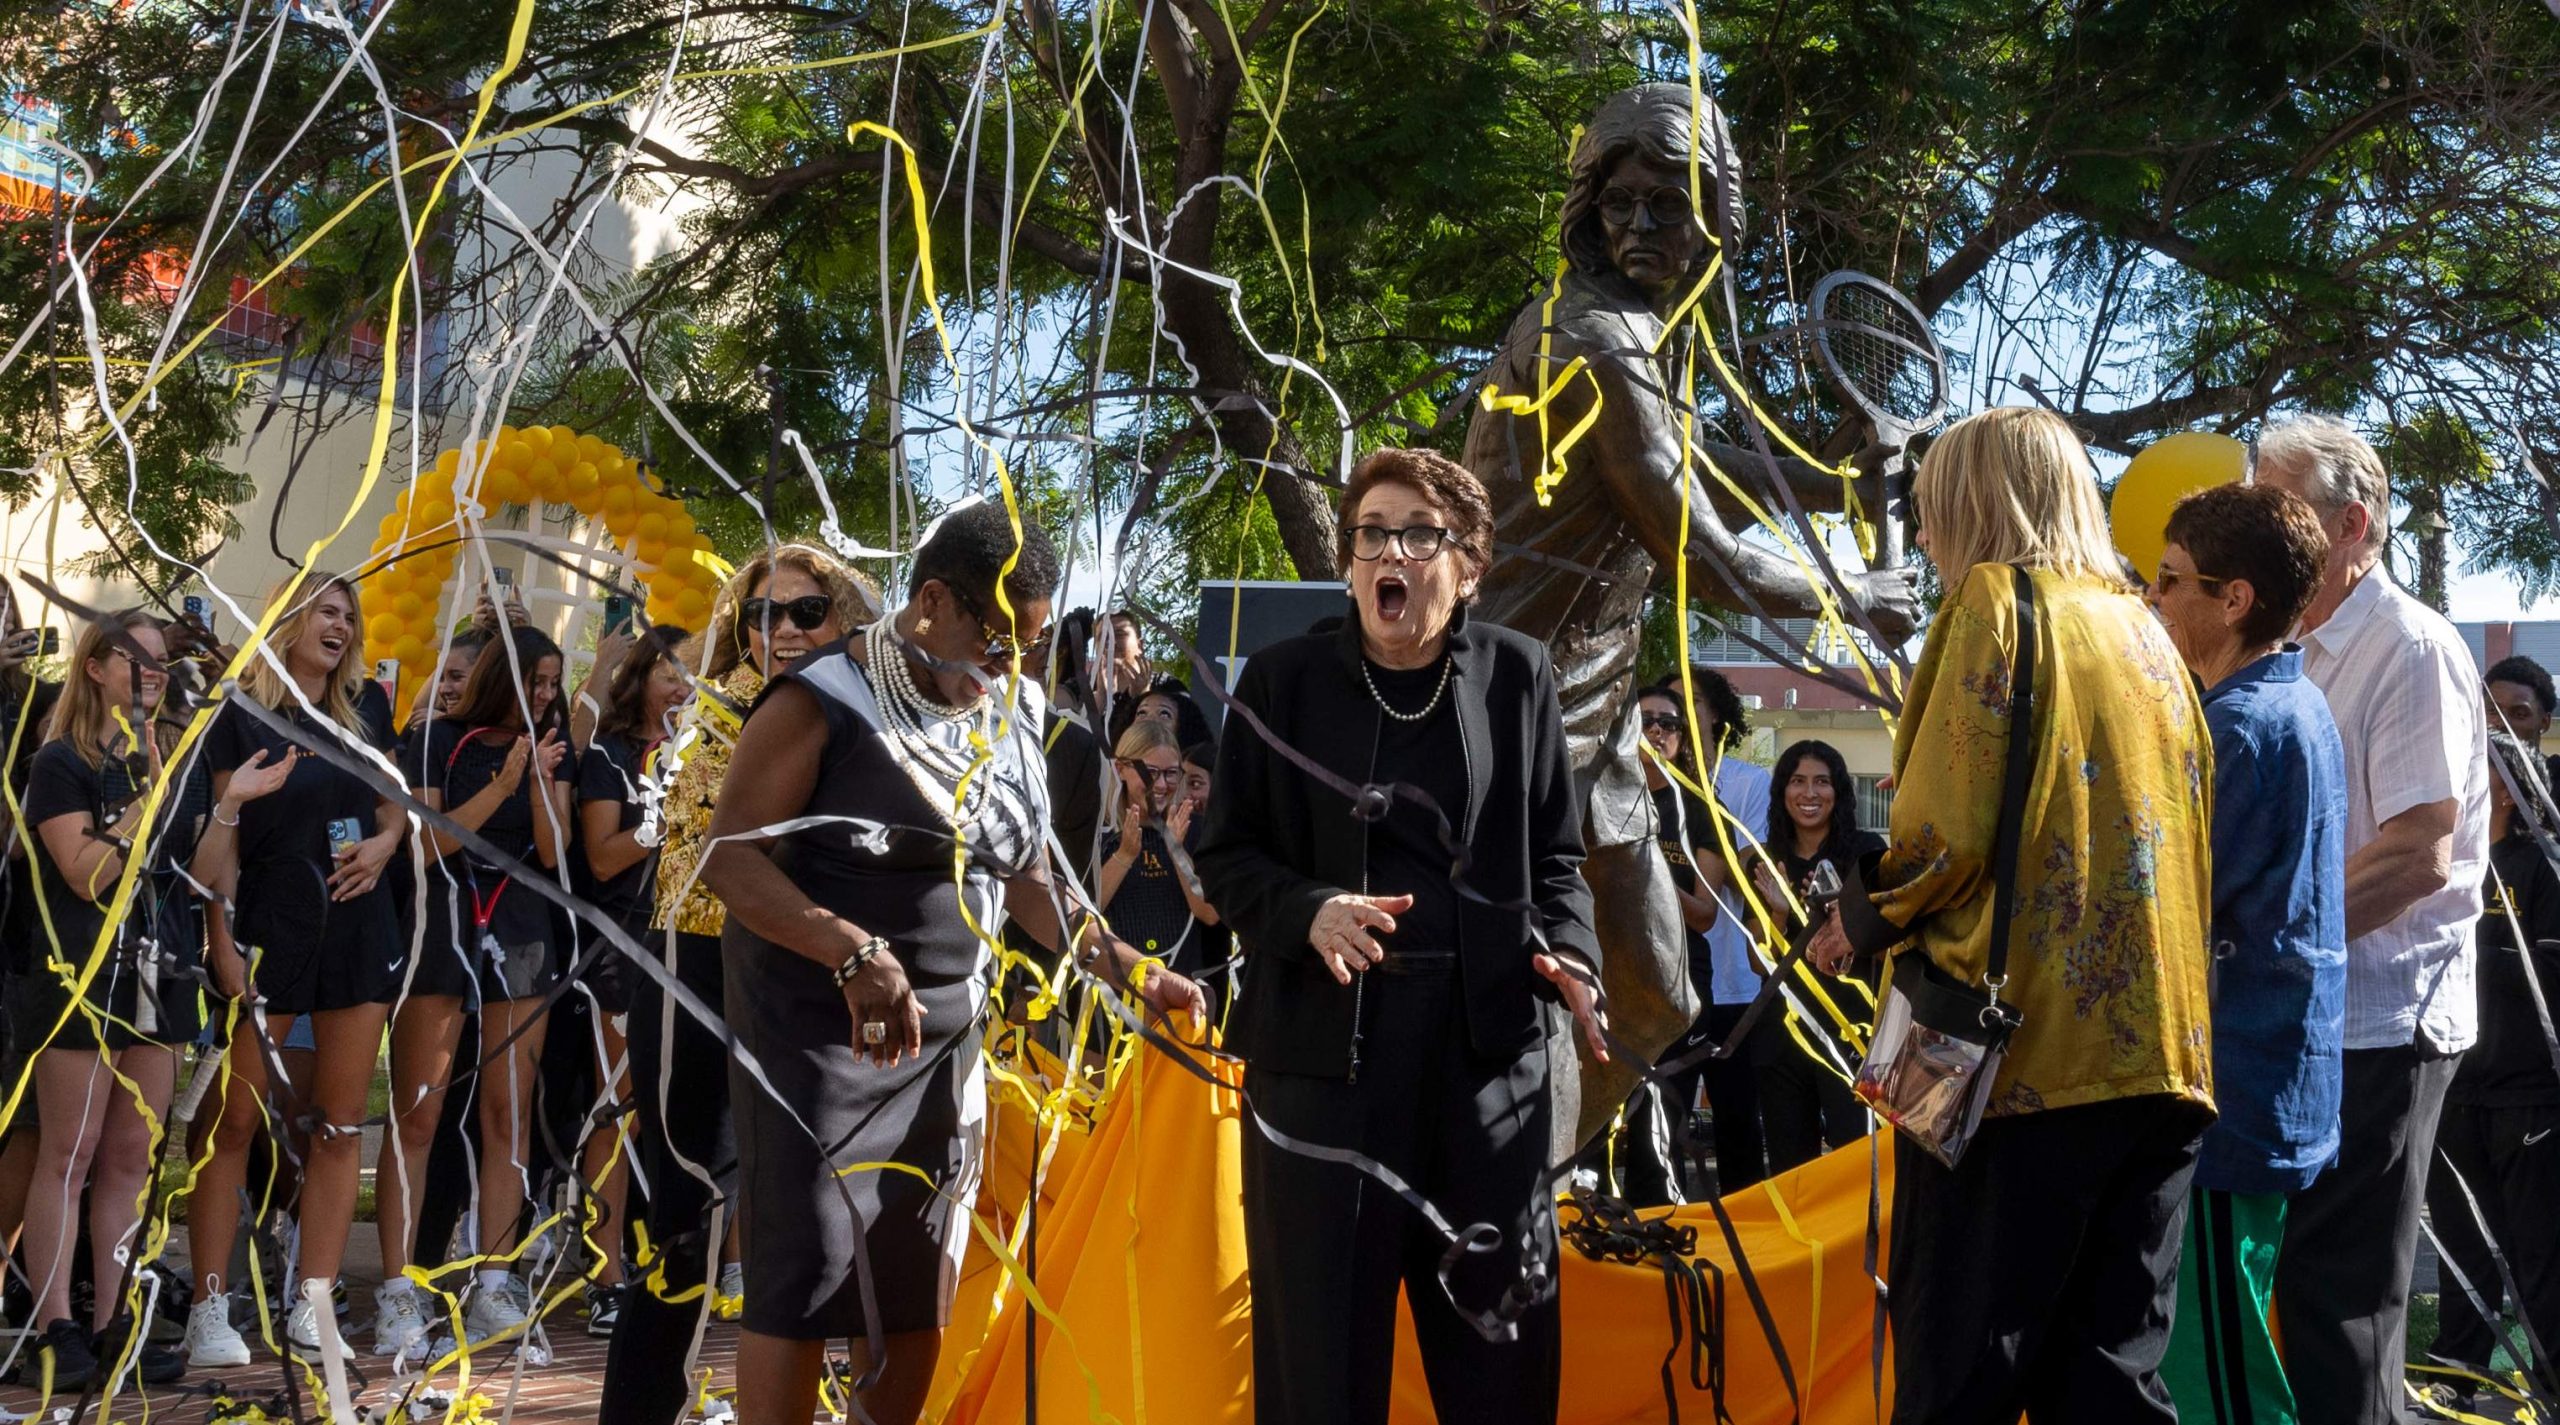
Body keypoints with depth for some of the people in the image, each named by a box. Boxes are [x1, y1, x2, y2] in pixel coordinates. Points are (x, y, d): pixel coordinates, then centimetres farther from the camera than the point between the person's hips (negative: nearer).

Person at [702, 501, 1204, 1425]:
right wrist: (855, 954, -29)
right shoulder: (825, 701, -12)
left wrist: (1128, 970, 5)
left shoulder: (1017, 715, 8)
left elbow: (1025, 876, 17)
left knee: (920, 1281, 9)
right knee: (804, 1275, -7)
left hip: (948, 1028, 6)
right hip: (820, 1025, -6)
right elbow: (730, 856, -17)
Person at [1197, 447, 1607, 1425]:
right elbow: (1228, 857, 6)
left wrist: (1567, 954, -7)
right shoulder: (1285, 680, 4)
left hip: (1487, 1035, 1)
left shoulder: (1516, 676, 7)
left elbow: (1555, 855, 13)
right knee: (1318, 1327, 1)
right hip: (1323, 1036, -1)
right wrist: (1308, 912, -15)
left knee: (1500, 1329, 5)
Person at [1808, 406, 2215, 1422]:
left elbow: (1946, 832, -12)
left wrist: (1859, 925, 5)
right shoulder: (2147, 632, 17)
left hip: (2026, 1058, -7)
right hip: (2158, 1059, 7)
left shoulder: (1997, 603, -4)